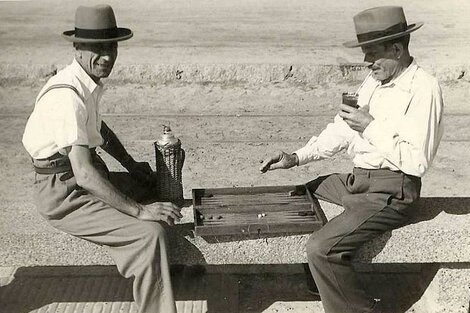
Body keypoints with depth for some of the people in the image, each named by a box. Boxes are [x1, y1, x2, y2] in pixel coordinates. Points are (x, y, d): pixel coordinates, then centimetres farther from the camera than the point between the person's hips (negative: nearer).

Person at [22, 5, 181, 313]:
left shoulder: (90, 83, 2)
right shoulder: (68, 95, -27)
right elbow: (84, 174, -32)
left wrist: (133, 166, 13)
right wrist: (139, 211, -29)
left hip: (87, 177, 10)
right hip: (65, 194, -10)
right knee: (150, 234, -24)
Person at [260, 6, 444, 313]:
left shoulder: (423, 89, -17)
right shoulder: (374, 80, 8)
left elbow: (417, 161, -22)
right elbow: (342, 129, 11)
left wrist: (371, 127, -21)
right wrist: (296, 157, 1)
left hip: (391, 191, -9)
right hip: (357, 180, 9)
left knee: (321, 249, -24)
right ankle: (318, 280, 32)